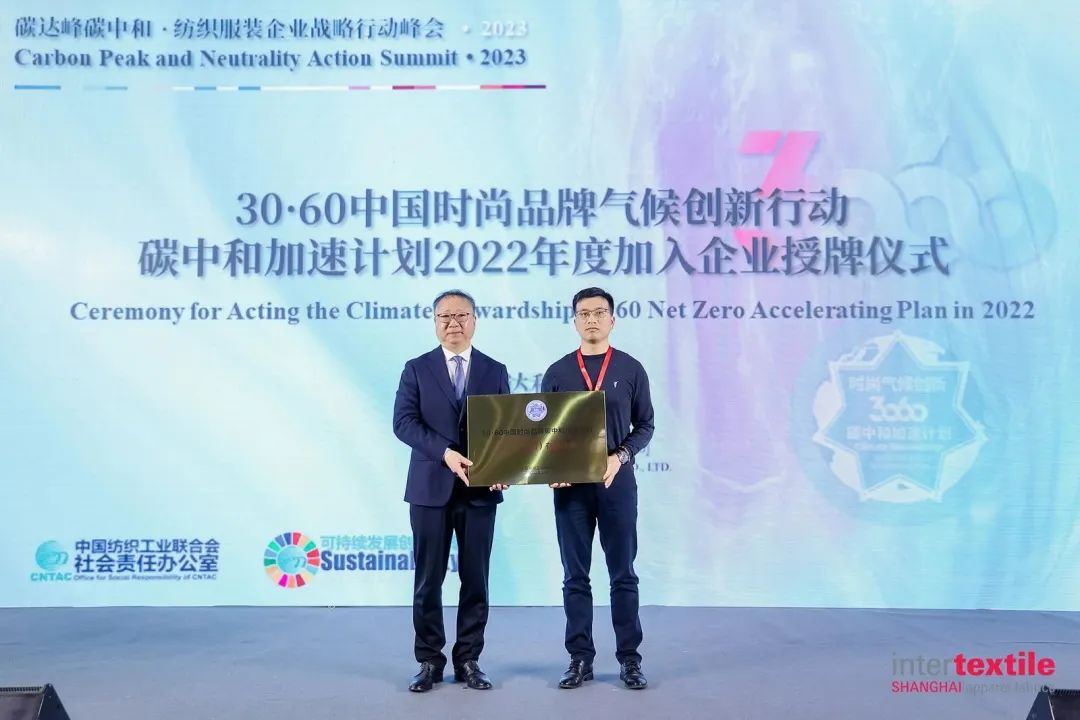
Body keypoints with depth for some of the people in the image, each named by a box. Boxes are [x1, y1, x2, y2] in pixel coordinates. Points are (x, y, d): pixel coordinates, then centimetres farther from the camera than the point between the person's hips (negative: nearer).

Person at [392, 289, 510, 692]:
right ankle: (429, 661, 17)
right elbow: (404, 422, -7)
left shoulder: (496, 371, 9)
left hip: (480, 489, 1)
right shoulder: (416, 369, 4)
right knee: (429, 579, 5)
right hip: (431, 488, -1)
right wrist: (446, 453, -20)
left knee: (475, 579, 6)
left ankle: (468, 660, 18)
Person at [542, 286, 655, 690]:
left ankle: (629, 659, 15)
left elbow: (644, 426, 3)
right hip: (570, 484, 1)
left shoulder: (630, 369, 3)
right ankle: (580, 659, 15)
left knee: (623, 574, 5)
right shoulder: (557, 372, 5)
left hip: (617, 481, -1)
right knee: (575, 576, 6)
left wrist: (619, 458, -13)